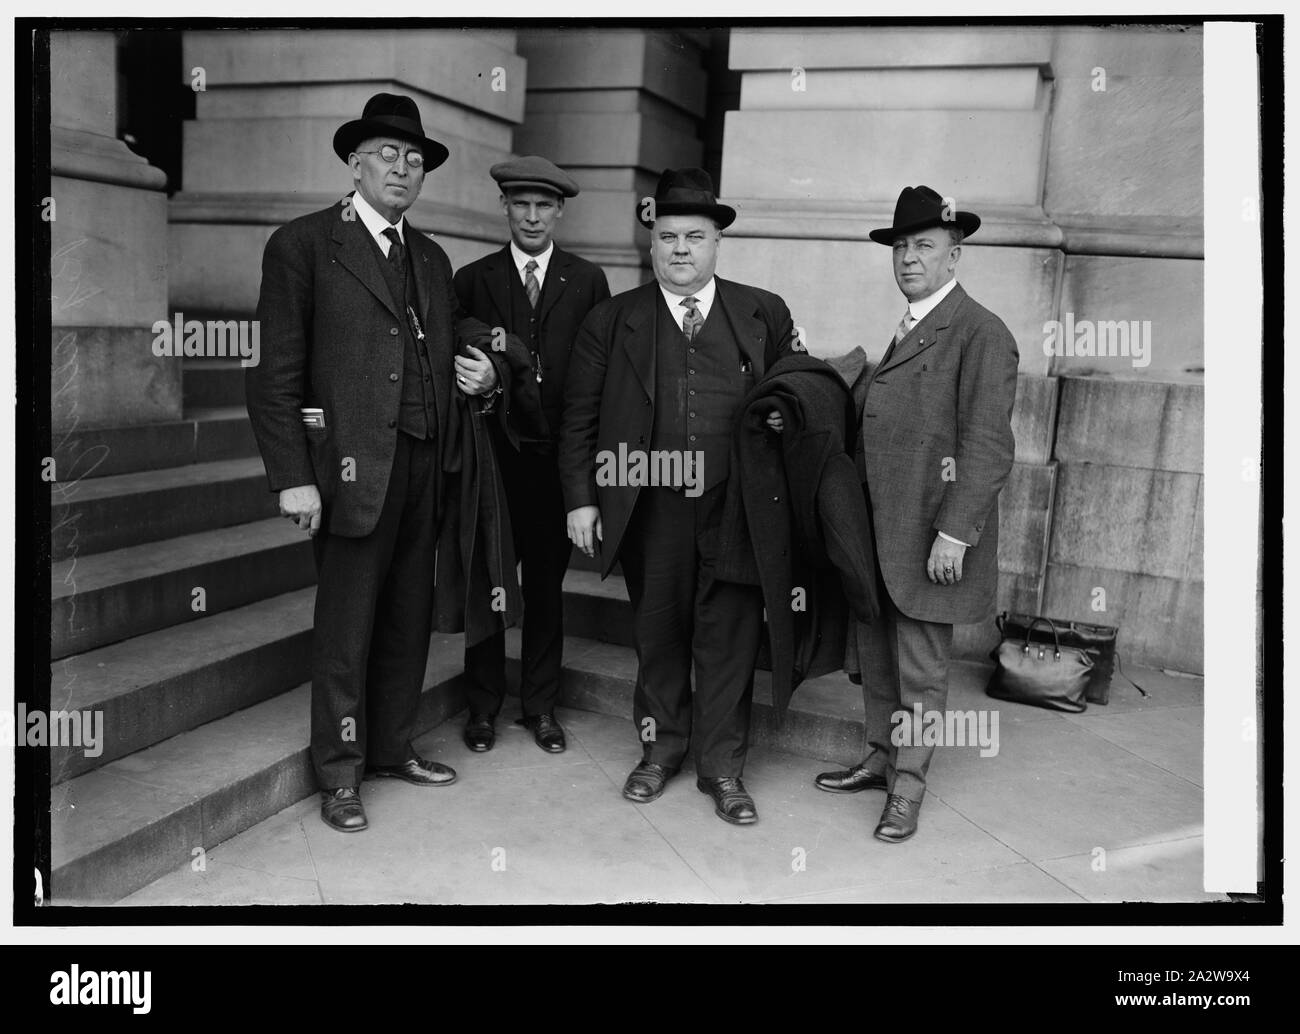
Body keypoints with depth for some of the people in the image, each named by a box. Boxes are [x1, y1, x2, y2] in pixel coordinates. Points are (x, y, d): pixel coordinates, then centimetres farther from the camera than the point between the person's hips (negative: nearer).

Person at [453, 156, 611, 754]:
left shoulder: (588, 281, 7)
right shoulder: (473, 279, 6)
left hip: (559, 457, 1)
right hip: (492, 457, 0)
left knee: (547, 586, 9)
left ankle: (540, 706, 22)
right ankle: (484, 707, 20)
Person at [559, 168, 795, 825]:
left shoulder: (765, 315, 6)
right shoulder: (612, 321, 5)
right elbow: (579, 419, 5)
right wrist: (581, 499, -1)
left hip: (737, 508, 0)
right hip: (650, 509, 1)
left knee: (730, 636, 4)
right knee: (657, 634, 12)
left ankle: (722, 766, 20)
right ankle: (661, 750, 32)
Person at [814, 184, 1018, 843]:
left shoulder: (980, 333, -12)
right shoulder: (907, 330, 16)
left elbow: (988, 445, -17)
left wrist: (953, 532, -21)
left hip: (928, 537, -8)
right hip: (875, 529, 8)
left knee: (921, 669, 4)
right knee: (875, 653, 17)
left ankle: (908, 787, 19)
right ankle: (881, 758, 34)